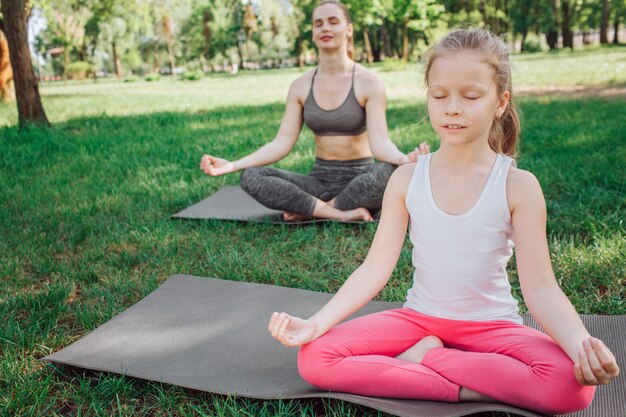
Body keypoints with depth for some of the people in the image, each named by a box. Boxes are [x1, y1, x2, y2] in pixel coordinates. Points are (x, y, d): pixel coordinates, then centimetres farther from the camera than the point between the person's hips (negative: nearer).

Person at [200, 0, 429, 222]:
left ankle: (312, 209, -18)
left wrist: (403, 159, -41)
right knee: (250, 177, -19)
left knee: (390, 172, -37)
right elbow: (282, 143, -3)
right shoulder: (301, 86, 4)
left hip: (359, 177, -3)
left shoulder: (368, 81, -6)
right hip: (320, 178, 3)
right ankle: (342, 213, -23)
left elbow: (379, 141, -17)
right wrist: (232, 165, -16)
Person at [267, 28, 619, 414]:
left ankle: (423, 356, -16)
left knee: (573, 385, -31)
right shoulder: (407, 179, -5)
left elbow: (540, 287, -15)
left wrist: (582, 345, -35)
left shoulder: (518, 185, -11)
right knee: (315, 359, -19)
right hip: (419, 319, 2)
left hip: (491, 325, -1)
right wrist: (316, 323, -20)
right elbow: (375, 268, -7)